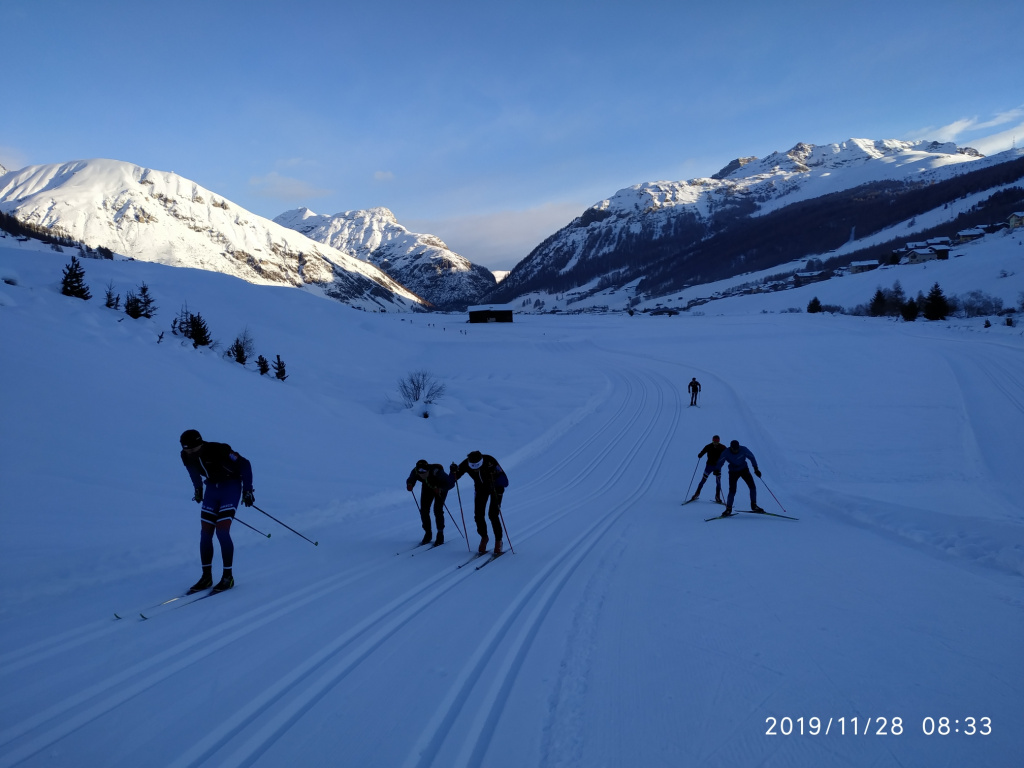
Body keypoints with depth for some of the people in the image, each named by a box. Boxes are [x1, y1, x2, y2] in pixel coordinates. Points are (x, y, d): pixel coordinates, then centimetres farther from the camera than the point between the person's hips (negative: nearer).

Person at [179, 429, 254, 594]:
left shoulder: (219, 451, -30)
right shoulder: (186, 456, -12)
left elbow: (244, 464, -19)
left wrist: (247, 489, -17)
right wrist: (198, 489, 20)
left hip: (231, 486, -6)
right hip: (212, 488, 6)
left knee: (222, 532, -15)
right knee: (205, 533, 0)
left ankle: (228, 576, -4)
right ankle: (206, 577, 12)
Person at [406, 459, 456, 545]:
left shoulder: (436, 472, -40)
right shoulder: (415, 472, -30)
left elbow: (451, 483, -33)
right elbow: (410, 480, -12)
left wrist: (441, 489, -49)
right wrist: (410, 485, -35)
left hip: (441, 488, -4)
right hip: (427, 488, 4)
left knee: (437, 511, -15)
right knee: (424, 511, -6)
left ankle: (440, 535, 2)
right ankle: (427, 533, 13)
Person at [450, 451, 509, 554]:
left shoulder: (490, 461, -36)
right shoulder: (466, 464, -26)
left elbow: (504, 482, -37)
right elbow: (452, 479, -19)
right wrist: (454, 471, -40)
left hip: (495, 487, -3)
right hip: (480, 488, 3)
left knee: (492, 515, -15)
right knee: (478, 515, -6)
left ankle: (498, 541, 4)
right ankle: (484, 538, 19)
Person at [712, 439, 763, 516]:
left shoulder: (743, 449, -19)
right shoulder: (726, 453, -21)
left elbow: (751, 458, -9)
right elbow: (720, 462, -18)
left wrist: (756, 469, -13)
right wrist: (717, 470, -36)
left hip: (744, 469, 2)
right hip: (733, 472, -2)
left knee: (752, 487, -10)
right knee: (732, 490, -13)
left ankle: (754, 505, 6)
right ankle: (728, 509, 0)